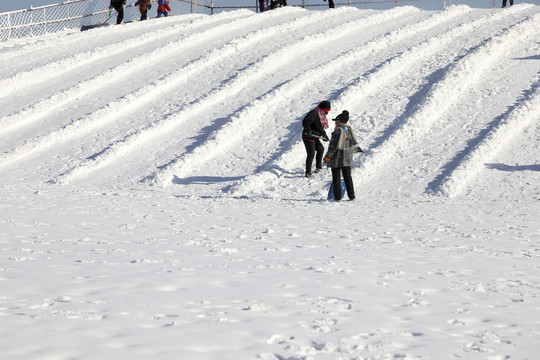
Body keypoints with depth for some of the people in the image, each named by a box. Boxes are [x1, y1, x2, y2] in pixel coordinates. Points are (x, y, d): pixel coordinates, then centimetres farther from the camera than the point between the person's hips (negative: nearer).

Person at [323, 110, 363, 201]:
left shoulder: (338, 131, -18)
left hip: (337, 156, -7)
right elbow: (353, 142, 16)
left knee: (336, 177, 2)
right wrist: (357, 149, 35)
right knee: (347, 177, 14)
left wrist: (327, 156, -13)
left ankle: (337, 197, 2)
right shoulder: (349, 129, 5)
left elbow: (333, 145, -18)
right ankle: (351, 196, 14)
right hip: (347, 158, 7)